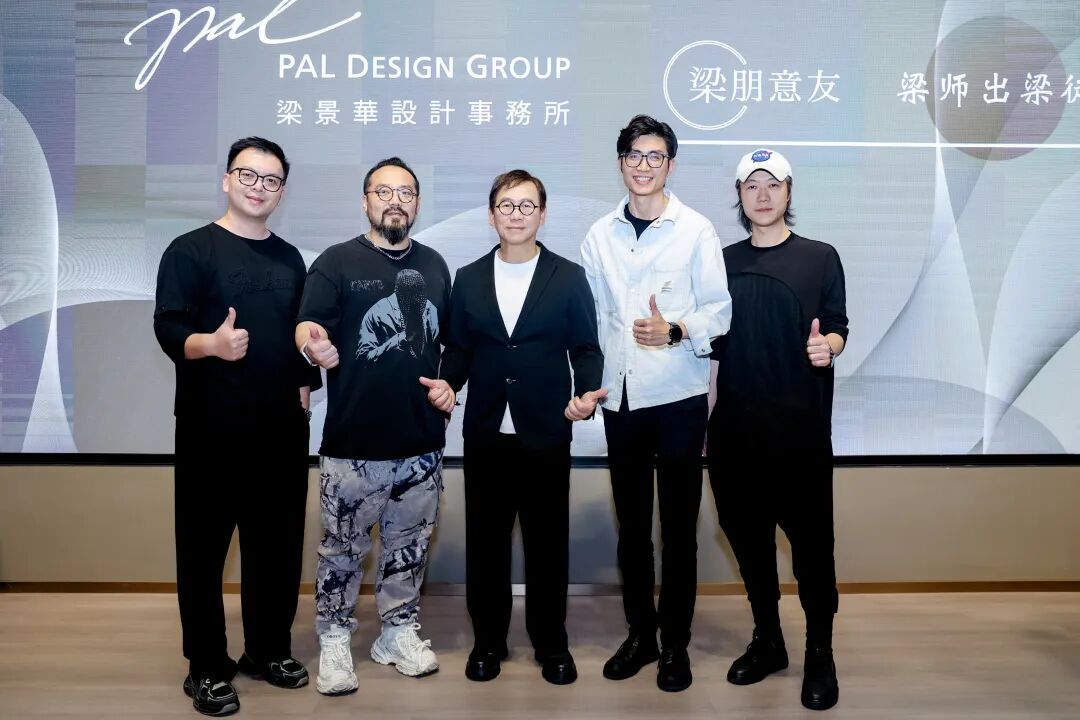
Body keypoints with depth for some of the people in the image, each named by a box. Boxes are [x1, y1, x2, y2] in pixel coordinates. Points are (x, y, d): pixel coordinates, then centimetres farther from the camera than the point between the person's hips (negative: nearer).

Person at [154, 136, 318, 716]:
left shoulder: (290, 258, 14)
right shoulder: (190, 249, -3)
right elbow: (167, 328, -13)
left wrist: (307, 387, 10)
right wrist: (210, 343, -32)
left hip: (282, 427, 5)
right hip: (211, 428, -4)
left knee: (278, 542, 10)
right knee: (204, 545, 2)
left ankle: (270, 648, 26)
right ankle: (207, 668, 15)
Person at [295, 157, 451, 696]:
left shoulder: (434, 265, 11)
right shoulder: (337, 262, -3)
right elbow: (308, 323, -16)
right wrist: (313, 343, -38)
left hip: (422, 442, 5)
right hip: (354, 443, -4)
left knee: (409, 544, 15)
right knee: (344, 546, 6)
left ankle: (399, 632, 31)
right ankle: (334, 641, 22)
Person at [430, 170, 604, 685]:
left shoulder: (569, 277, 3)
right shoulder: (468, 279, 8)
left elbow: (585, 348, 1)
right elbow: (458, 348, 11)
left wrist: (586, 393, -16)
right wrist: (448, 382, -9)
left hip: (546, 433, -2)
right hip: (485, 434, 2)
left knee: (548, 540, 7)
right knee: (485, 540, 10)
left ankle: (551, 643, 24)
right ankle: (488, 641, 26)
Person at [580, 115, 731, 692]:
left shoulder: (696, 230, -2)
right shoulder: (600, 235, 8)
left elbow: (719, 309, -4)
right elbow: (590, 313, 12)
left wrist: (676, 331, -21)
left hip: (678, 398, -3)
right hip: (620, 398, 3)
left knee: (678, 528, 5)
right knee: (631, 525, 12)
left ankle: (675, 643, 20)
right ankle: (640, 633, 28)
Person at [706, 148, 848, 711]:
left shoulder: (820, 258, 4)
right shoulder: (723, 262, 11)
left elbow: (837, 330, 2)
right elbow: (714, 340, 14)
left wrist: (826, 345, -22)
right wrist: (707, 412, 11)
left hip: (800, 426, -3)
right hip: (735, 426, 3)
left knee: (810, 538, -1)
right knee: (747, 535, 10)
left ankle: (820, 654, 14)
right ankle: (766, 641, 27)